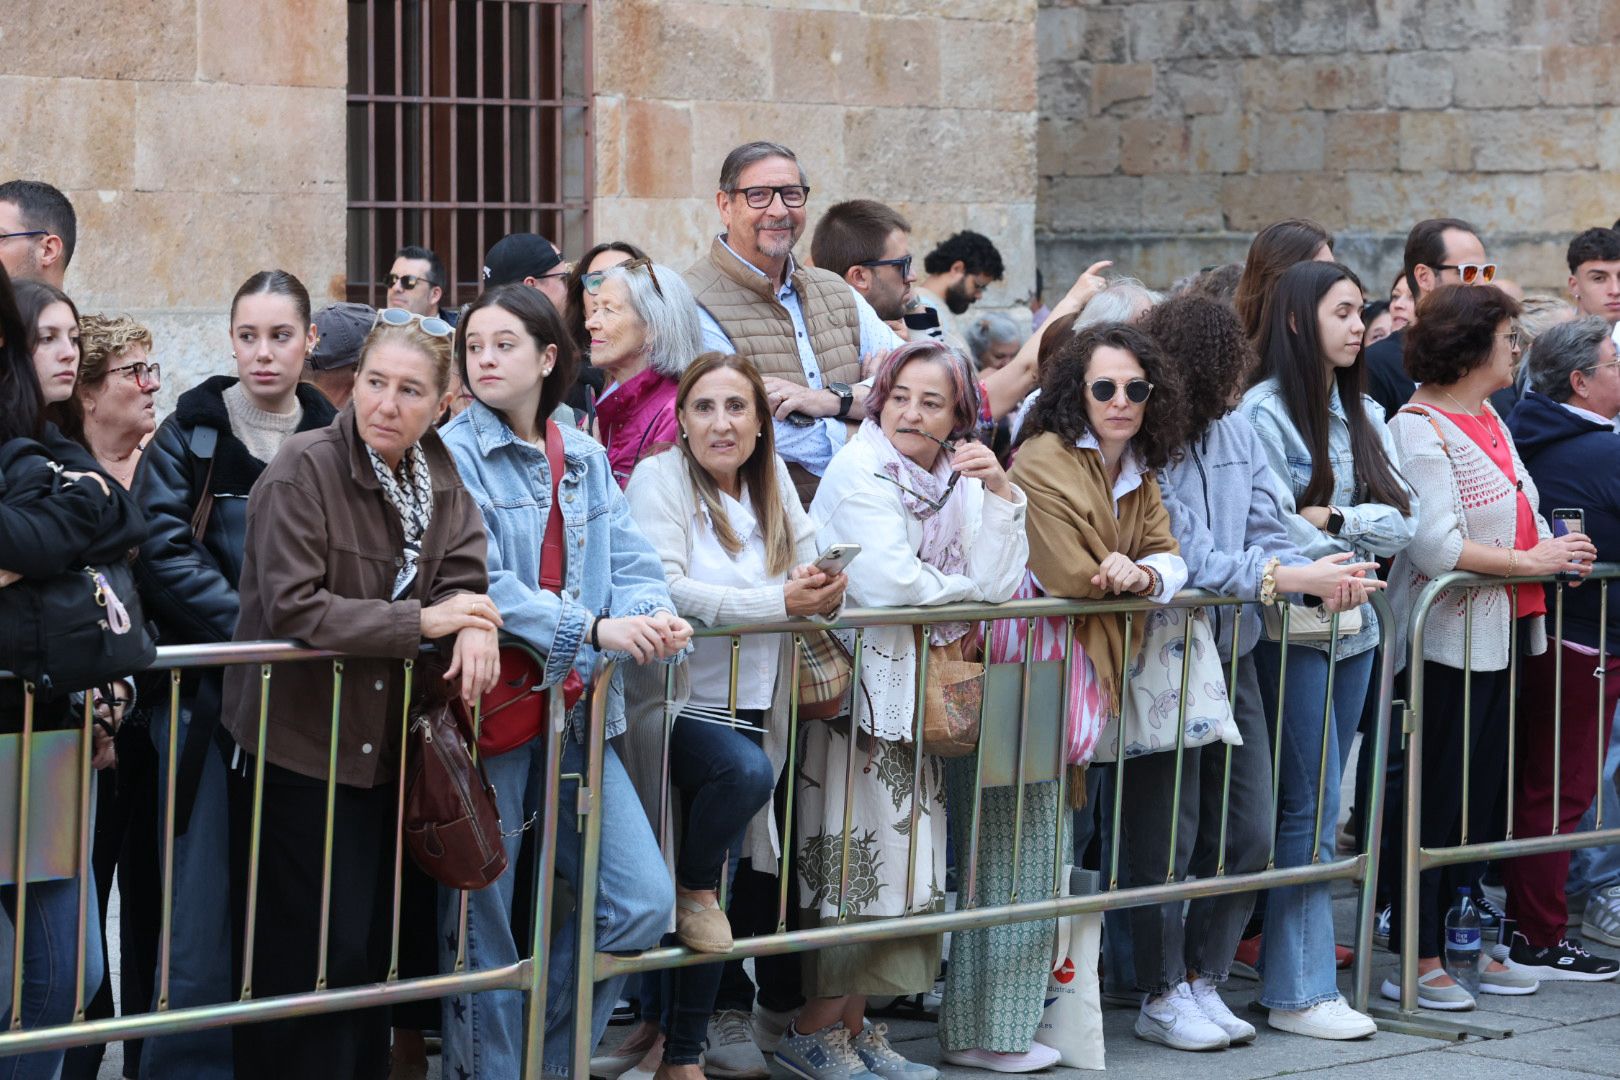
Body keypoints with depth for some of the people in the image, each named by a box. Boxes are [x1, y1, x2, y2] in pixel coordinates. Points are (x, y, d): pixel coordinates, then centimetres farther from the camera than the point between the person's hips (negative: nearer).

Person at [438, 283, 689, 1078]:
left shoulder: (587, 459, 12)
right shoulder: (453, 455, -7)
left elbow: (632, 564, 7)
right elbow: (478, 582, -17)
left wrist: (654, 616, -16)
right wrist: (593, 629, -24)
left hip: (575, 712, 5)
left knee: (642, 902, 1)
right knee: (481, 925, 2)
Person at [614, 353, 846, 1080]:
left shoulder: (774, 487, 10)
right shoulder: (660, 480, -9)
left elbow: (807, 578, 11)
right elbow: (664, 591, -22)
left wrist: (819, 589, -13)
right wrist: (780, 602, -27)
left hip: (748, 713, 6)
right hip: (673, 707, -6)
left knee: (713, 895, 8)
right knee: (746, 769, -36)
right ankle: (690, 888, -9)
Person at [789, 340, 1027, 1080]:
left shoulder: (958, 478, 9)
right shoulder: (861, 470, -10)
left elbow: (996, 585, -2)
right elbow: (889, 581, -20)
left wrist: (998, 493, -10)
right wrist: (961, 588, -3)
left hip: (914, 685, 7)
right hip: (850, 678, -7)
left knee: (899, 848, 7)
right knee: (855, 855, -7)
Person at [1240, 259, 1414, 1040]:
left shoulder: (1365, 415, 14)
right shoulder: (1265, 411, -8)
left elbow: (1401, 522, 4)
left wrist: (1334, 519, -11)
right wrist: (1354, 565, -10)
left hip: (1353, 626, 7)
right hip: (1292, 625, -7)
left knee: (1316, 808, 9)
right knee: (1310, 809, -7)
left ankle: (1291, 966, 14)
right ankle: (1300, 992, -4)